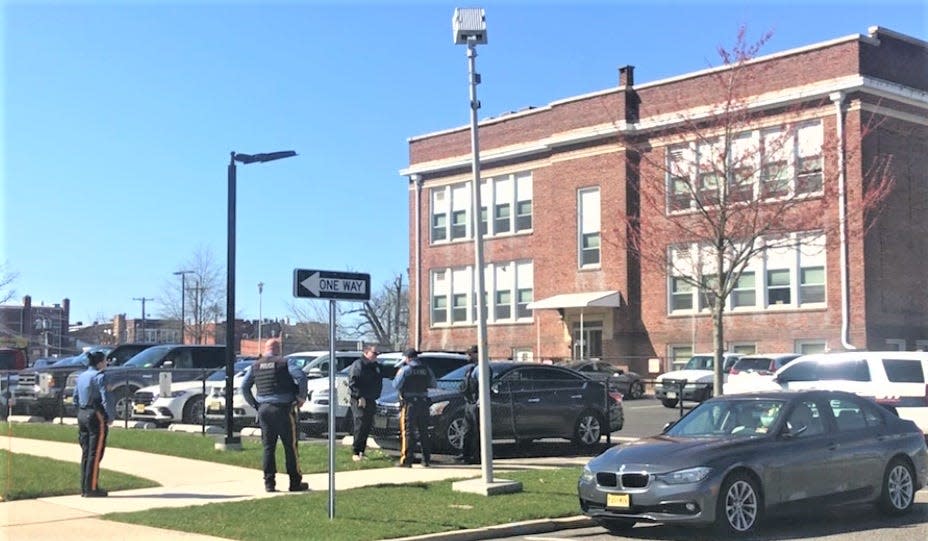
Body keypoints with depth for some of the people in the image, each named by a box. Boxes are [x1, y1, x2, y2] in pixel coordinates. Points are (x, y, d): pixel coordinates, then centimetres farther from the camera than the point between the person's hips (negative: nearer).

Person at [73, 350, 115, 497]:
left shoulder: (81, 376, 12)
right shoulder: (100, 376, -11)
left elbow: (75, 398, 15)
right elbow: (105, 398, -16)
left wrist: (81, 412, 19)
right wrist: (111, 417, -8)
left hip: (82, 415, 8)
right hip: (96, 416, -8)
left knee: (85, 452, 13)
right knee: (95, 453, -3)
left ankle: (84, 488, 16)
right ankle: (91, 488, -2)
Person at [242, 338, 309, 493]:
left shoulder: (255, 366, 11)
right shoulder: (285, 362, -3)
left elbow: (244, 387, 10)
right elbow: (301, 377, -17)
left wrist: (254, 404, 15)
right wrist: (302, 397, -5)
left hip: (263, 409, 4)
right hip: (283, 409, -4)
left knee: (268, 447, 9)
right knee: (290, 446, 2)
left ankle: (269, 483, 6)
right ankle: (295, 483, 6)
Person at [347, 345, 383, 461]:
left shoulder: (375, 366, 17)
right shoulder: (358, 365, -9)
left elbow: (379, 382, 23)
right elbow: (353, 383, -17)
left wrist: (375, 396, 11)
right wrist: (360, 397, -20)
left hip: (370, 400, 8)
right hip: (359, 400, -8)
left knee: (367, 427, 8)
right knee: (360, 426, -11)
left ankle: (362, 451, 14)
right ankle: (356, 453, -8)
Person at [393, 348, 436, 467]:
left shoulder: (405, 370, -7)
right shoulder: (426, 370, 6)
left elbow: (396, 385, -9)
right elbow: (434, 385, 9)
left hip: (409, 403, -4)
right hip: (423, 403, 4)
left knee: (408, 432, -3)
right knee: (423, 432, 11)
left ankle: (406, 459, -7)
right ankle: (426, 459, 13)